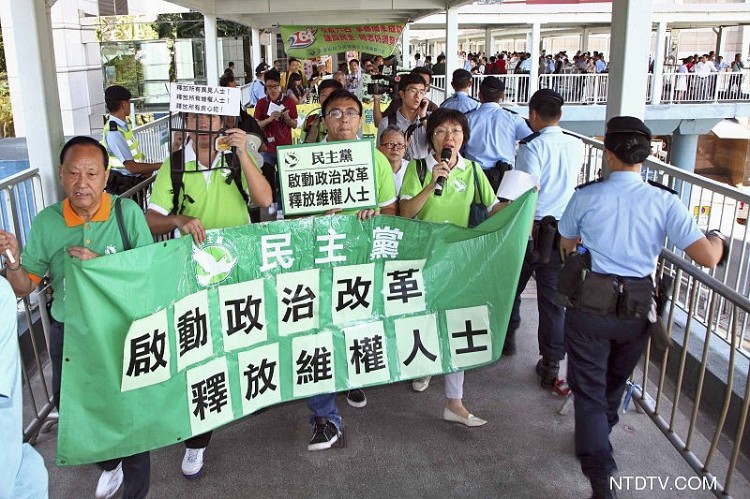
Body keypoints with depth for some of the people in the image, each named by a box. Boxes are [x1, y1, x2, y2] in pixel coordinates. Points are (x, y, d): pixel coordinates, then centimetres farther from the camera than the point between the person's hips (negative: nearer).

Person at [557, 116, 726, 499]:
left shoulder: (585, 197, -8)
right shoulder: (665, 202, -8)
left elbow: (567, 246, 9)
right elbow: (707, 258, -12)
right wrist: (717, 240, 12)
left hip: (590, 306, -2)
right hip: (637, 310, 3)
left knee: (589, 389, 6)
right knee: (615, 381, 25)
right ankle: (599, 436, 49)